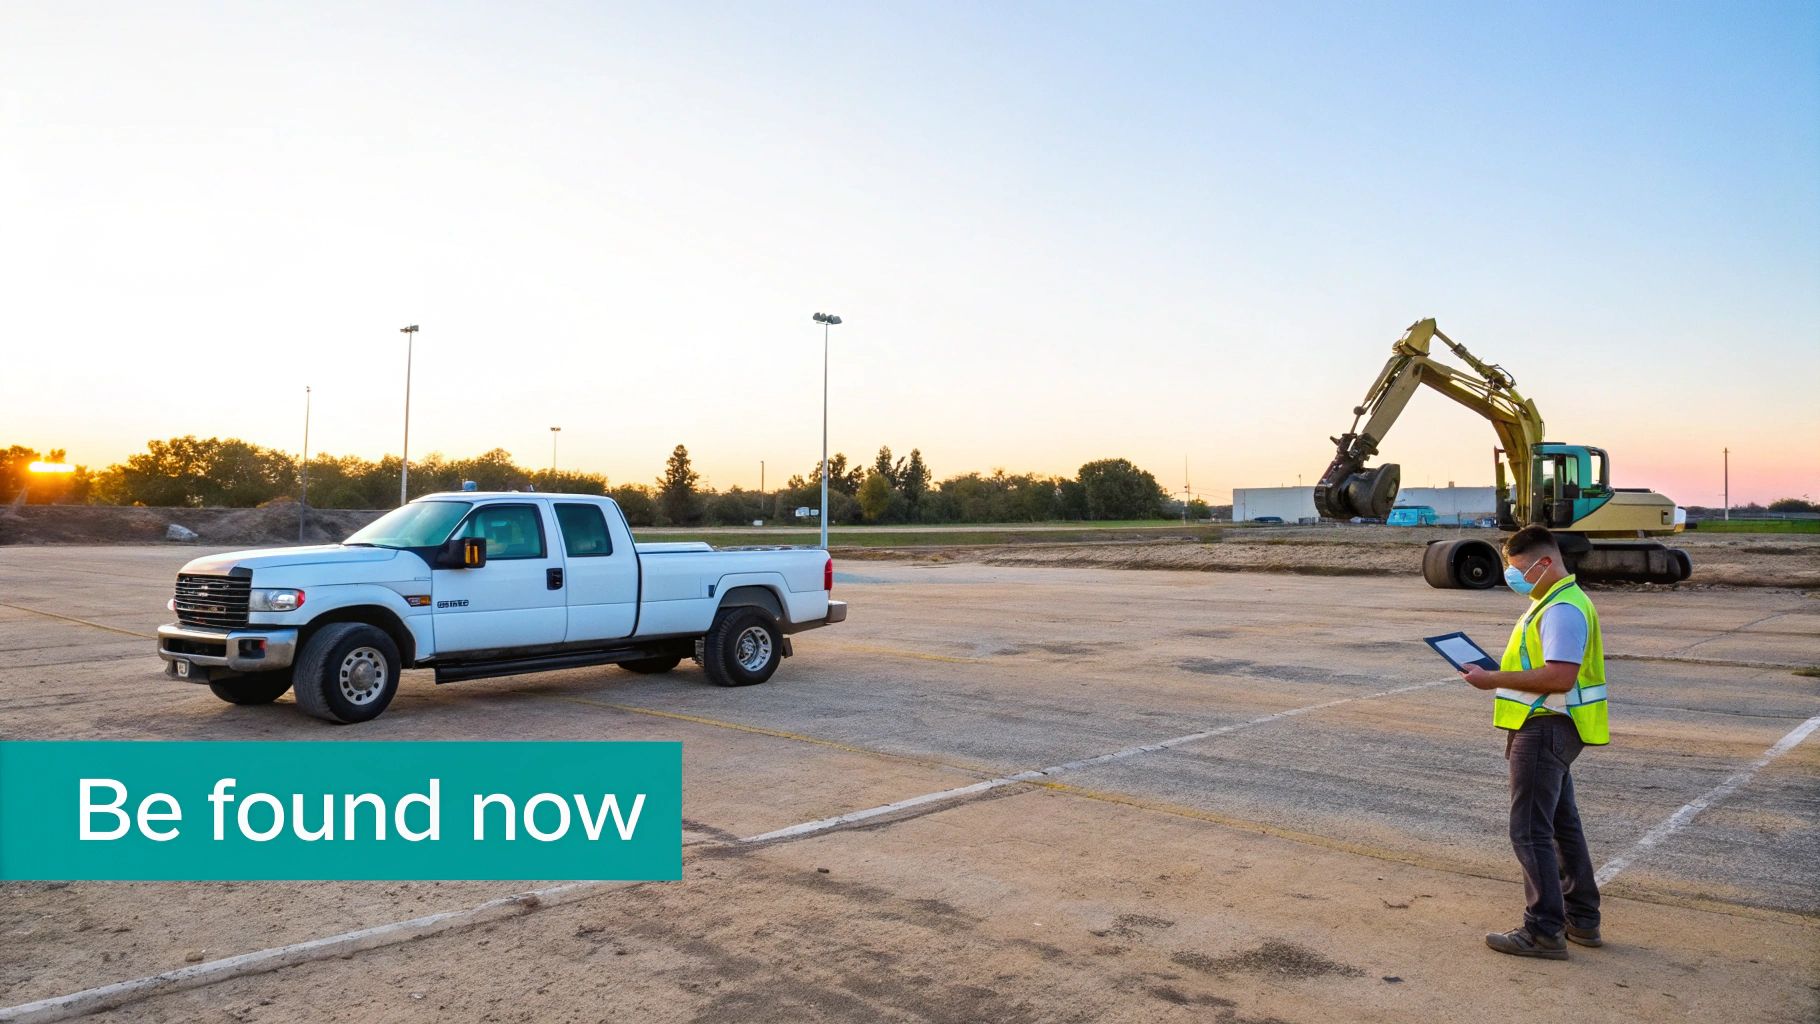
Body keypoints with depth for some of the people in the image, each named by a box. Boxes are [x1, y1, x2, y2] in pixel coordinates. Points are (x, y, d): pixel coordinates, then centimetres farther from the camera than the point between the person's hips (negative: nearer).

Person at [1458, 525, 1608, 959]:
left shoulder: (1563, 610, -20)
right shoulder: (1551, 602, 15)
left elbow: (1559, 677, -29)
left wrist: (1494, 679, -24)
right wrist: (1498, 673, 7)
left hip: (1545, 729, -11)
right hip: (1547, 728, 11)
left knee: (1530, 831, -5)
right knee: (1563, 824, 19)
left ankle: (1544, 931, 2)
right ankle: (1582, 921, 30)